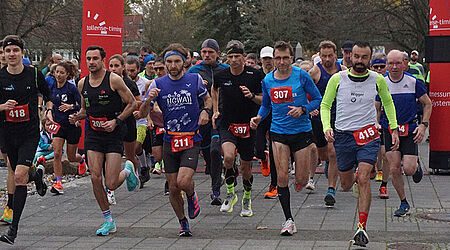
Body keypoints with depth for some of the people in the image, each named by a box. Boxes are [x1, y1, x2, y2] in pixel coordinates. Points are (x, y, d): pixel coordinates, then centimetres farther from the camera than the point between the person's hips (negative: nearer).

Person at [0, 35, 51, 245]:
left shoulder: (34, 74, -3)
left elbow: (48, 96, 14)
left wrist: (49, 110, -5)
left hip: (30, 133, -3)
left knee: (19, 176, -17)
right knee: (20, 175, 15)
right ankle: (37, 175, 54)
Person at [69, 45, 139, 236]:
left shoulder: (114, 80, -10)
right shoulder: (82, 84, 6)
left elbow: (132, 104, -5)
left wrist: (116, 121, -15)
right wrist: (77, 116, -1)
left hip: (113, 135, -4)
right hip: (93, 135, 4)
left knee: (111, 184, -8)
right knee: (95, 178, -6)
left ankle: (128, 170, 28)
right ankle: (108, 221, 8)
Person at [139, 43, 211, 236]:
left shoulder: (195, 80, 0)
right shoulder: (158, 84, 0)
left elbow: (207, 98, 20)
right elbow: (143, 114, -1)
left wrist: (205, 111, -1)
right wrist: (148, 100, -22)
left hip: (191, 141, -2)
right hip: (170, 142, 2)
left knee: (183, 181, -19)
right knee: (173, 188, 4)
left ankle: (192, 196, 16)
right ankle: (183, 223, 25)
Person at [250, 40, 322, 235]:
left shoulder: (301, 76, -7)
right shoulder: (267, 80, 3)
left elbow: (318, 99, 0)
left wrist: (303, 109, -17)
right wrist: (259, 117, 0)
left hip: (302, 131, -2)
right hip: (279, 133, 2)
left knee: (301, 182, -1)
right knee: (282, 178, -8)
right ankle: (289, 220, 2)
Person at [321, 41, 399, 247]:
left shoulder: (378, 79, 1)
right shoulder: (337, 79, -2)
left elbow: (388, 102, 18)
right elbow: (325, 105, 7)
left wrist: (394, 129, 14)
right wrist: (327, 127, -9)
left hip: (368, 135, -1)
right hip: (343, 135, 1)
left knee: (363, 180, -17)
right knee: (346, 185, 10)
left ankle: (362, 228, -14)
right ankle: (356, 178, 49)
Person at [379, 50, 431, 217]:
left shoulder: (413, 82, -5)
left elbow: (427, 104, 6)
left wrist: (423, 125, -4)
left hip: (410, 130, -1)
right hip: (389, 131, 1)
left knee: (408, 170, -11)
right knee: (394, 169, -5)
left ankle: (416, 167, 27)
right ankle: (404, 203, 12)